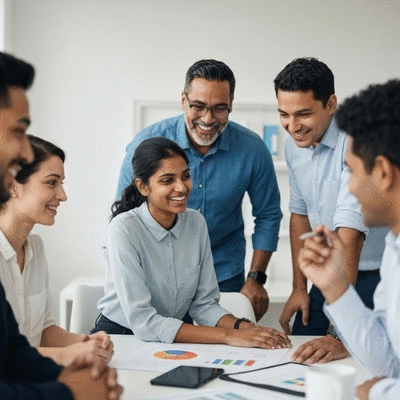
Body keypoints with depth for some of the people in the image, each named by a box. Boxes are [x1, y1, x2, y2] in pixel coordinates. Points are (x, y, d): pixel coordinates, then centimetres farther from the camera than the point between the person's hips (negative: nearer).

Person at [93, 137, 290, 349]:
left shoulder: (196, 222, -1)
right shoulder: (124, 229, -18)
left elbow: (204, 304, 2)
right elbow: (143, 322, -23)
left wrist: (244, 327, -18)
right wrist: (228, 335, -26)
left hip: (174, 340, 4)